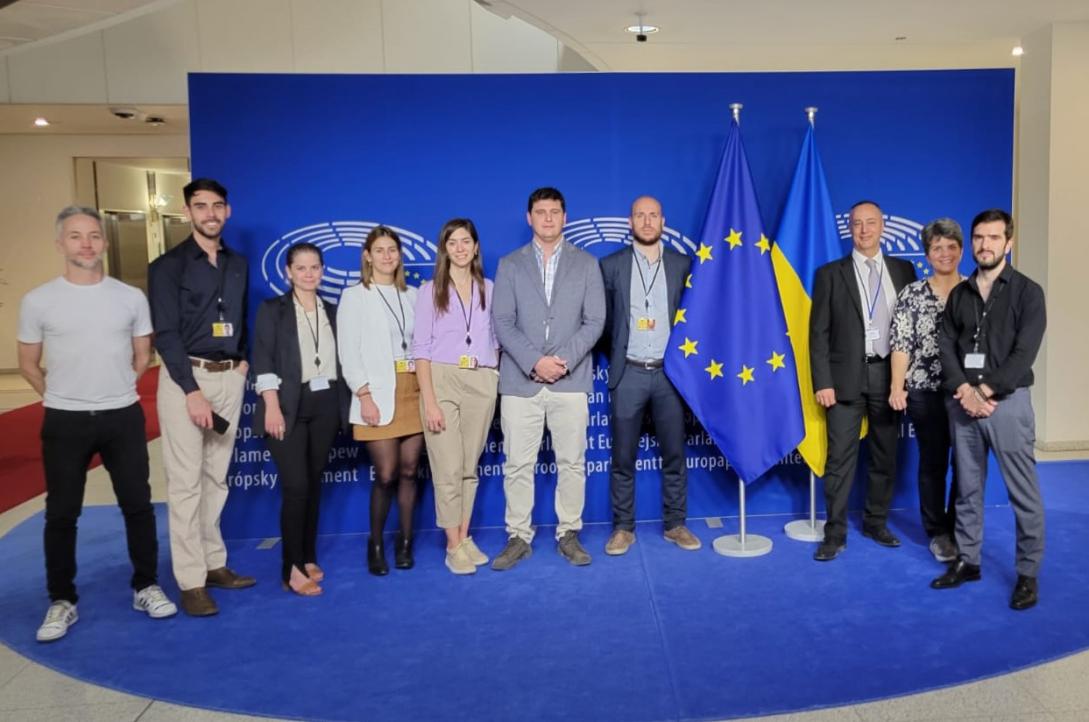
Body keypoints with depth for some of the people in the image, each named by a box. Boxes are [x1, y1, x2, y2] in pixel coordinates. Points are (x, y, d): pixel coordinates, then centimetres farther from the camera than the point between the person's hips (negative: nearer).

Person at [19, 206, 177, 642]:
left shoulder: (131, 298, 0)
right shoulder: (38, 301, -4)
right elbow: (28, 364, 6)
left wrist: (115, 392, 9)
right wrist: (60, 397, 7)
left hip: (123, 417, 1)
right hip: (64, 422, -1)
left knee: (138, 505, 7)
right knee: (61, 513, 8)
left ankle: (146, 588, 23)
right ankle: (62, 601, 22)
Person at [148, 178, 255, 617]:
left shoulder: (238, 265, 13)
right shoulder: (168, 265, -2)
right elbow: (165, 333, -9)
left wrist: (244, 361, 4)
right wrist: (192, 390, -15)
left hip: (229, 377, 5)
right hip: (186, 376, -5)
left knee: (216, 477, 10)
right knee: (186, 481, -4)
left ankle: (215, 564, 19)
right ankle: (191, 582, 2)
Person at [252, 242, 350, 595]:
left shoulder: (332, 311, 14)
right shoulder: (272, 309, 2)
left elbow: (340, 358, 14)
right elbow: (263, 361, -6)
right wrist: (272, 406, -16)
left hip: (326, 405, 4)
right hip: (290, 405, -4)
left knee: (315, 484, 9)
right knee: (296, 486, -9)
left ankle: (308, 558, 21)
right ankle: (292, 568, 1)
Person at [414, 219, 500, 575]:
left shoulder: (489, 289, 9)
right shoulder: (430, 291, 2)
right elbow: (421, 348, -3)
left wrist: (498, 379, 2)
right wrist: (429, 400, -12)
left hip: (482, 384, 3)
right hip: (442, 381, -2)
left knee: (470, 466, 10)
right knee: (448, 468, -2)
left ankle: (465, 539, 21)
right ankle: (454, 547, 8)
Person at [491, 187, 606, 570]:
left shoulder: (586, 263, 9)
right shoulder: (510, 264, 8)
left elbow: (595, 320, 1)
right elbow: (502, 321, 0)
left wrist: (564, 360, -12)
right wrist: (534, 361, -13)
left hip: (571, 381, 0)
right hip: (520, 381, 0)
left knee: (572, 463, 5)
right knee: (517, 464, 3)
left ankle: (568, 534, 19)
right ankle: (519, 537, 15)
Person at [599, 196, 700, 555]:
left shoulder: (683, 264, 5)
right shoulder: (611, 265, 2)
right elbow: (603, 319, 7)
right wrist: (618, 354, 7)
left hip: (670, 372, 1)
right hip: (628, 374, -1)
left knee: (675, 454, 7)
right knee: (622, 458, 4)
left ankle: (675, 524, 21)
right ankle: (623, 528, 16)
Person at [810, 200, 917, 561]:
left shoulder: (903, 270, 8)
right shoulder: (830, 273, 1)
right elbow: (819, 333, -2)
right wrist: (822, 382, -9)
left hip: (889, 375, 3)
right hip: (847, 377, -3)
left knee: (885, 456, 12)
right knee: (841, 458, -1)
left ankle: (876, 523, 28)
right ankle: (835, 533, 9)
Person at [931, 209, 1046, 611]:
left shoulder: (1027, 292, -1)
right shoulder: (959, 294, 11)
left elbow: (1024, 353, -9)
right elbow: (946, 347, 4)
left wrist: (984, 390, -14)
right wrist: (965, 390, -10)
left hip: (1007, 401, -4)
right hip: (962, 403, 4)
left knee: (1023, 492, 0)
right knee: (967, 488, 10)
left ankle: (1028, 573, 12)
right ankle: (967, 561, 21)